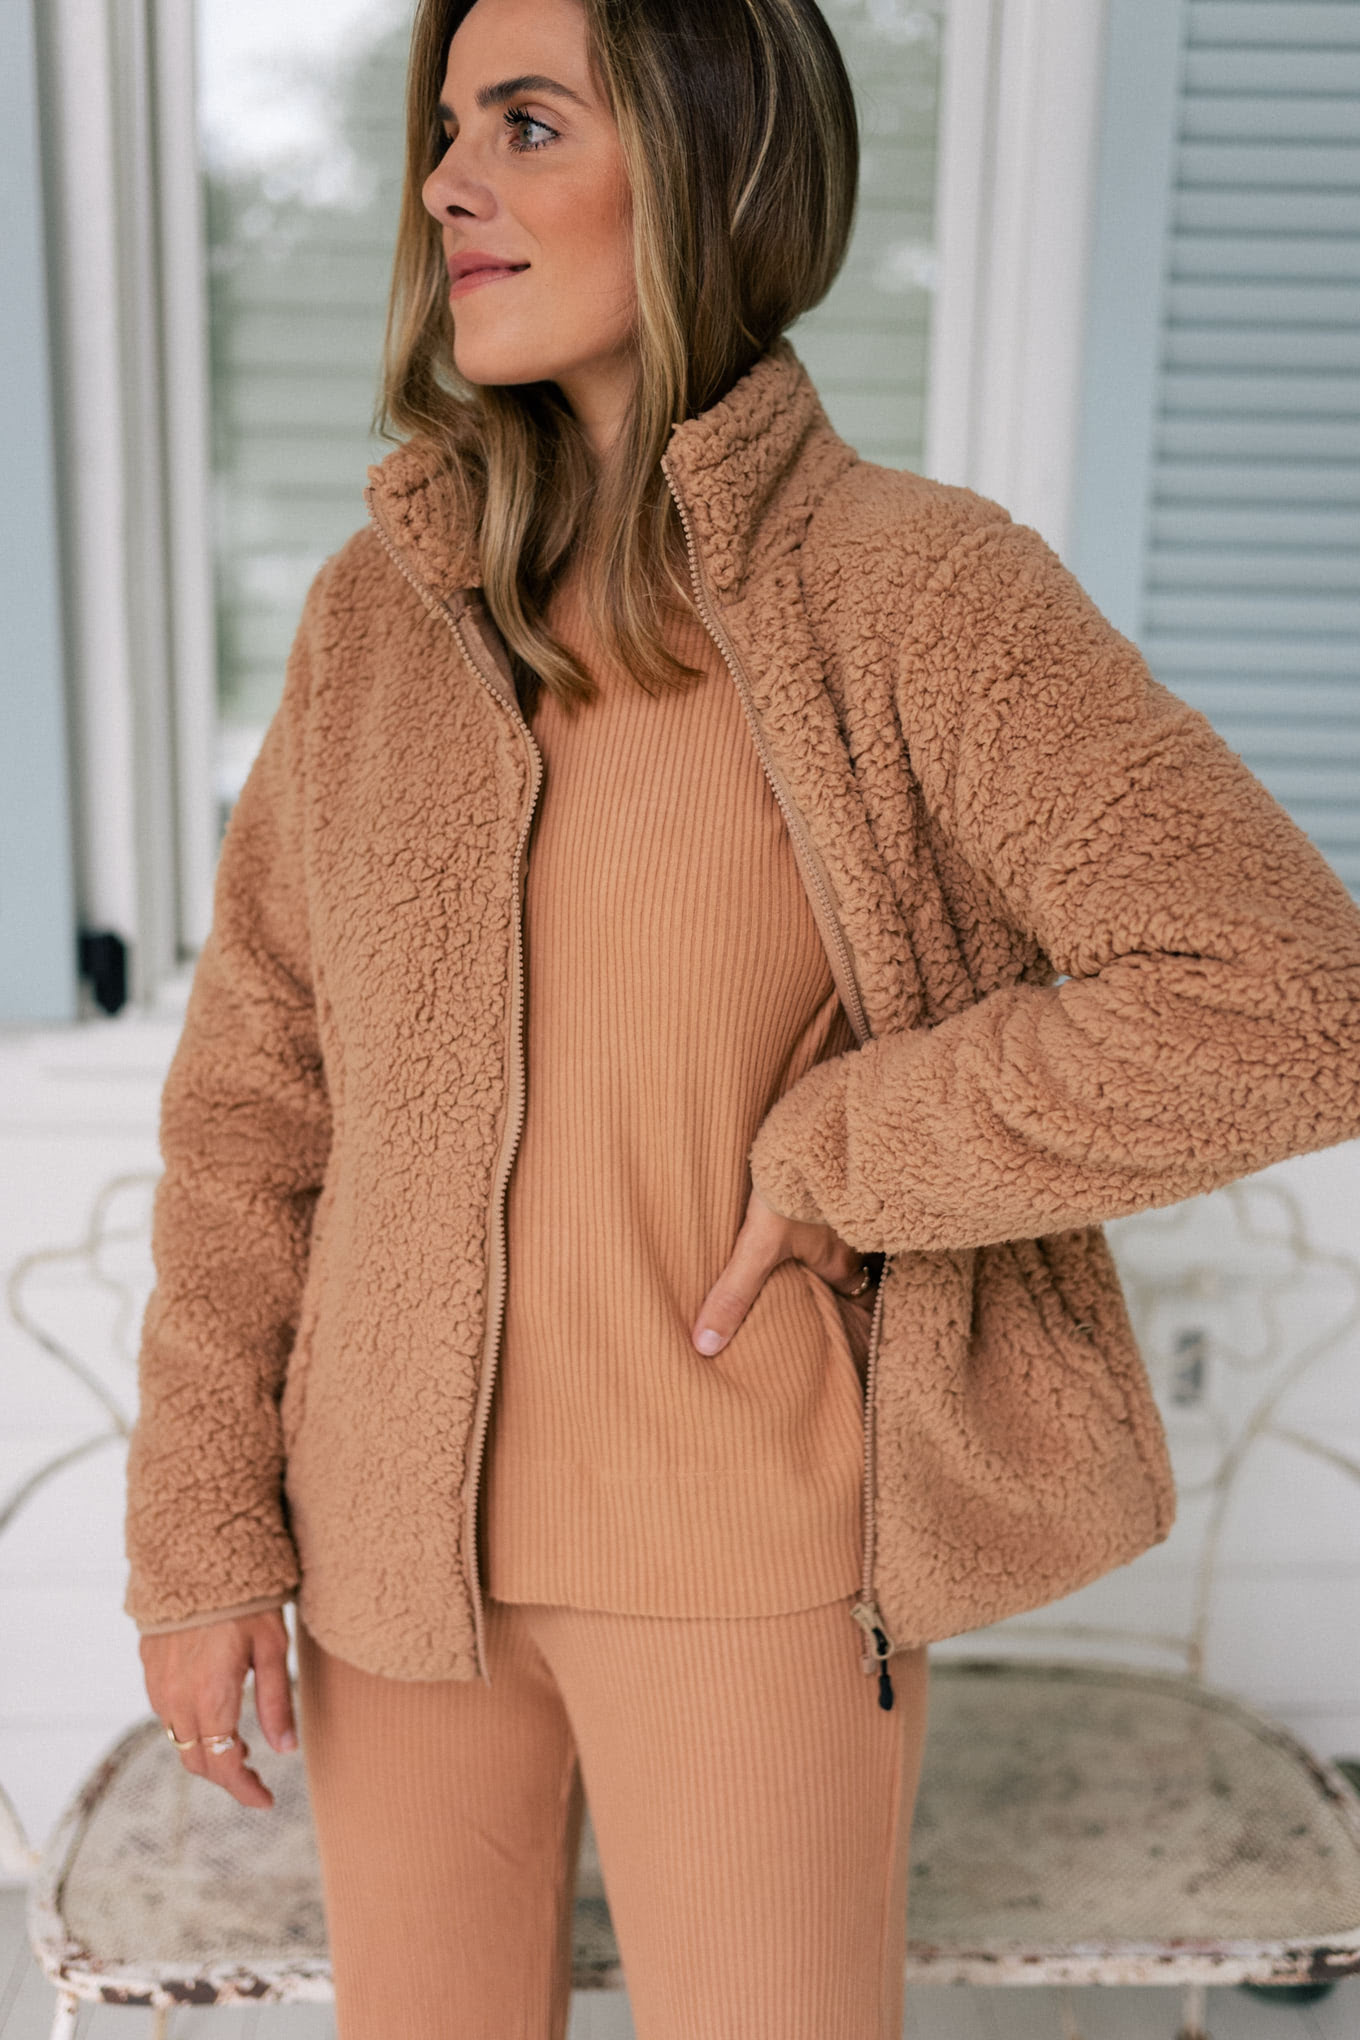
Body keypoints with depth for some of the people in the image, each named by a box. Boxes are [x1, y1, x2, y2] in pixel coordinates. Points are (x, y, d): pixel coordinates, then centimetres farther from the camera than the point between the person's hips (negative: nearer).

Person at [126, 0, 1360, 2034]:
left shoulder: (914, 586, -14)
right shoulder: (385, 604, -1)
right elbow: (260, 1074, 2)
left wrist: (833, 1160, -17)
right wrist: (199, 1524, 0)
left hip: (741, 1545, -4)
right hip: (403, 1529, 5)